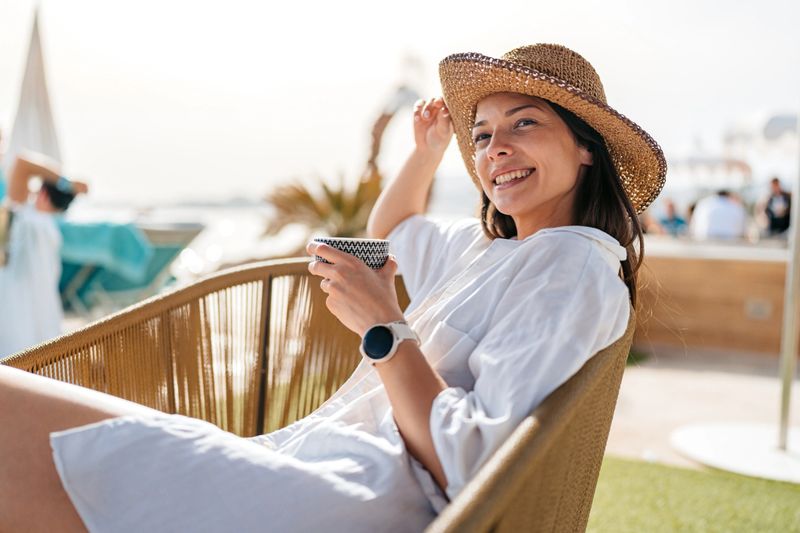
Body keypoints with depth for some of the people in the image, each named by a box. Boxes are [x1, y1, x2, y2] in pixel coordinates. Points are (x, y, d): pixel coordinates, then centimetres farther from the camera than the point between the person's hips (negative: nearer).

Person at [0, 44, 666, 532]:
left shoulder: (575, 265, -8)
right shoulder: (485, 245, 19)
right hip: (313, 451, 9)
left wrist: (384, 327, -14)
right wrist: (430, 144, 27)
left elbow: (478, 470, -18)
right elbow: (389, 231, 41)